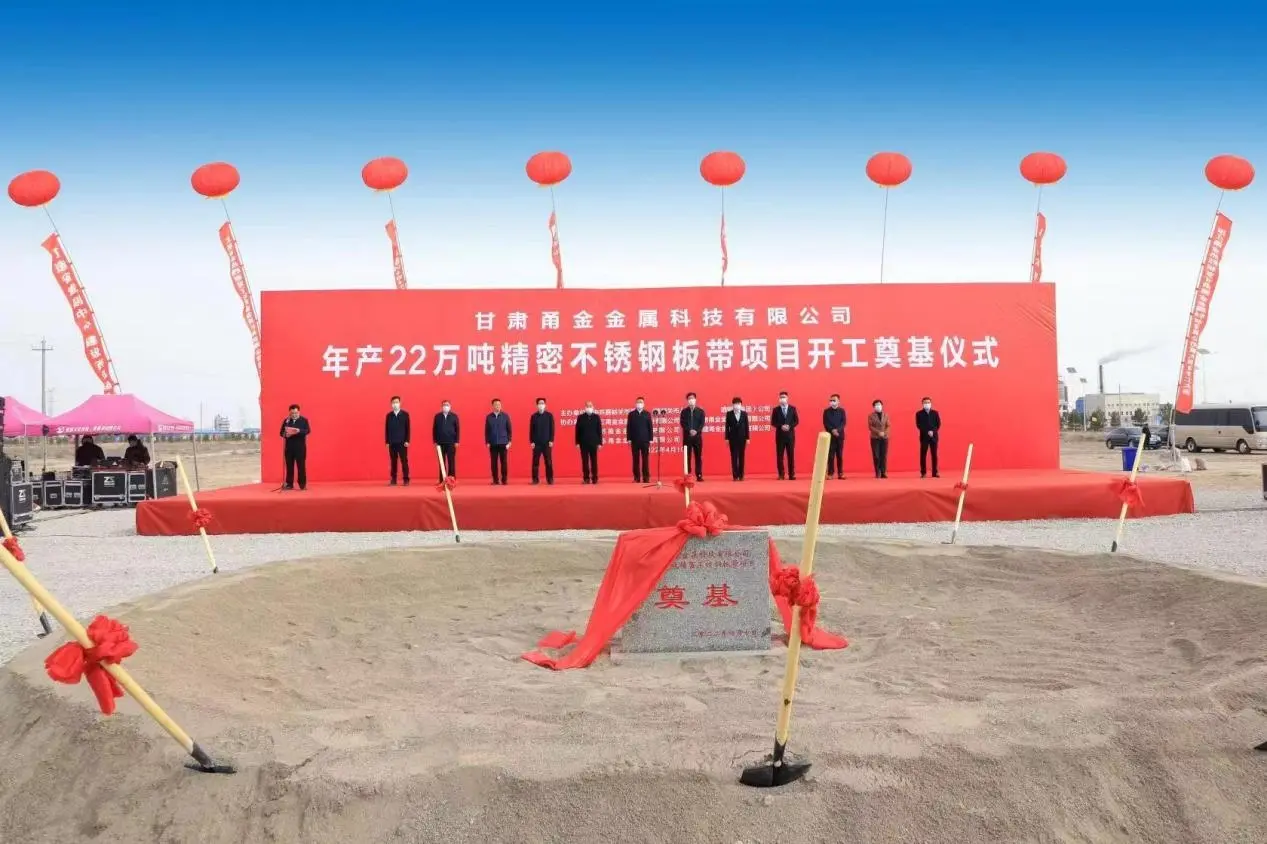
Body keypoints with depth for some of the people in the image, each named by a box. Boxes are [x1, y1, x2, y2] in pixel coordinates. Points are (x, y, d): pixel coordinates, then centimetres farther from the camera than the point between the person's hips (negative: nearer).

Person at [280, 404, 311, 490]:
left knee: (301, 465, -2)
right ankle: (289, 484, 11)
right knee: (289, 466, 5)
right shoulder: (286, 421, 8)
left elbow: (308, 431, -11)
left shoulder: (304, 420, 1)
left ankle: (303, 484, 3)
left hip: (300, 446, -2)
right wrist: (285, 435, -16)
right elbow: (281, 432, 7)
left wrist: (299, 431, -29)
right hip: (289, 446, 2)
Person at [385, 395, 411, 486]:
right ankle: (393, 479, 8)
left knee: (404, 461, -2)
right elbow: (386, 429, 6)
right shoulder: (389, 415, 6)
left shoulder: (405, 414, 1)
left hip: (402, 442, -2)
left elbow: (407, 428, -1)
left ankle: (406, 479, 2)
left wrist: (407, 441, -7)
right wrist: (387, 442, 1)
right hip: (392, 443, 2)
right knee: (393, 461, 5)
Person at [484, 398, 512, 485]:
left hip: (503, 443, -1)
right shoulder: (488, 417, 4)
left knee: (503, 462, 0)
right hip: (493, 443, 1)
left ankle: (504, 480, 6)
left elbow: (509, 430, 4)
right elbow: (486, 431, 6)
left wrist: (509, 442, -2)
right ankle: (495, 480, 8)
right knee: (493, 462, 2)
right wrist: (487, 442, 0)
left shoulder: (505, 416, 3)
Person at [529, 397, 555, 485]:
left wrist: (551, 440, -6)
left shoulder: (549, 415, 3)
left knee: (548, 462, 1)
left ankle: (550, 479, 6)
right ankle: (535, 479, 6)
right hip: (536, 443, 1)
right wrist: (531, 441, -3)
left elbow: (552, 428, 1)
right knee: (535, 462, 1)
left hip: (547, 442, -1)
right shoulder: (534, 416, 4)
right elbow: (531, 430, 4)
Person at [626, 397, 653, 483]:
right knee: (636, 460, 2)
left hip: (645, 440, 0)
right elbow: (628, 427, 3)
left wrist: (651, 439, -2)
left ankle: (646, 477, 3)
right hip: (634, 440, 0)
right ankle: (637, 478, 5)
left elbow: (650, 427, 4)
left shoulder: (647, 414, 6)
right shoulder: (631, 414, 5)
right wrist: (628, 439, -3)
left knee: (645, 460, 0)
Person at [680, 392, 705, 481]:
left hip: (697, 436, 0)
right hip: (687, 436, 0)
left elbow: (702, 423, 0)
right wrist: (689, 431, -16)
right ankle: (687, 475, 3)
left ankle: (699, 475, 3)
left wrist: (696, 431, -16)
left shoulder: (700, 411, 7)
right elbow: (682, 423, -2)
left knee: (698, 456, 1)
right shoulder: (684, 411, 6)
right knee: (687, 456, 0)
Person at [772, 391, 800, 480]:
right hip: (780, 434, -1)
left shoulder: (792, 408, 6)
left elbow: (796, 421, 4)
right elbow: (773, 422, 1)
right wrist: (781, 426, -15)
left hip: (790, 434, 1)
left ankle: (791, 474, 3)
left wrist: (789, 426, -13)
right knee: (779, 455, -1)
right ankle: (781, 475, 4)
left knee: (791, 455, 1)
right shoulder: (776, 409, 3)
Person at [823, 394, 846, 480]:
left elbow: (843, 422, -2)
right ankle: (830, 473, 0)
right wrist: (832, 430, -17)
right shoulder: (826, 411, 4)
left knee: (840, 455, 3)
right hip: (830, 435, -1)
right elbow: (825, 423, -3)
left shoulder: (842, 411, 7)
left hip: (840, 435, 1)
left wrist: (838, 430, -18)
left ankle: (840, 473, 6)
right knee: (830, 455, -3)